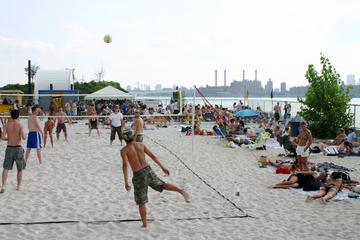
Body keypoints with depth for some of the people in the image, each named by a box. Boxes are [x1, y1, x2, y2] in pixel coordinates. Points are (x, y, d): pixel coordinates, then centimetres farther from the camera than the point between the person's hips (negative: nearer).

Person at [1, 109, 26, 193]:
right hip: (18, 148, -2)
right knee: (20, 169, 13)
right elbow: (23, 137, -16)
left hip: (9, 148, 2)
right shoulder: (20, 125, -8)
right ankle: (19, 186, 17)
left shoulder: (7, 124, -1)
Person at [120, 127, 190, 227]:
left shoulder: (124, 150, -6)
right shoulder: (141, 145, 8)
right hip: (148, 171, 4)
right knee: (162, 185, 20)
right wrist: (162, 167, 15)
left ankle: (144, 224, 16)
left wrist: (126, 182, -22)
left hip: (138, 176, -3)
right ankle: (182, 191, -6)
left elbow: (125, 165, -20)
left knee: (141, 202, 11)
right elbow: (152, 156, 8)